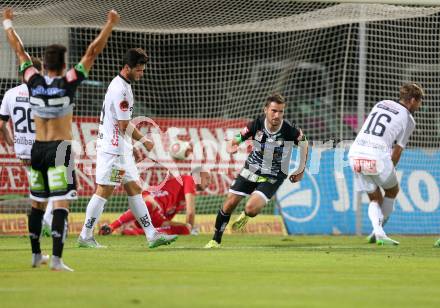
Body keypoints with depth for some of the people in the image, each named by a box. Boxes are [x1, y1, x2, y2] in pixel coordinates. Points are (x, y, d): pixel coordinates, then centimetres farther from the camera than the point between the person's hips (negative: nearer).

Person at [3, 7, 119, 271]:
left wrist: (8, 23, 26)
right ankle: (56, 259, -20)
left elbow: (19, 49, 13)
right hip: (60, 149, -5)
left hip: (37, 149, 5)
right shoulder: (68, 83, -11)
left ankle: (36, 255, 27)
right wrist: (110, 25, -3)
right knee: (61, 203, -10)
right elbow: (93, 52, -9)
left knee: (38, 204, 17)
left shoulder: (33, 81, 0)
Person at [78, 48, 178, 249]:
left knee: (134, 190, 8)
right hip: (112, 149, -11)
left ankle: (152, 235, 9)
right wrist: (144, 140, -4)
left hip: (122, 149, 11)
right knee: (104, 191, -6)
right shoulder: (120, 89, -17)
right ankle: (85, 237, -1)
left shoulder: (122, 85, 15)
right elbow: (124, 125, -17)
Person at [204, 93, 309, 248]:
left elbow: (304, 143, -2)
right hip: (251, 170, 2)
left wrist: (301, 170, 4)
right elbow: (236, 139, -11)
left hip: (273, 177, -2)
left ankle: (245, 216, 19)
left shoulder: (289, 130, -23)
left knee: (251, 209, -21)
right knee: (229, 204, 1)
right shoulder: (256, 125, -19)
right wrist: (231, 146, -36)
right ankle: (215, 241, 23)